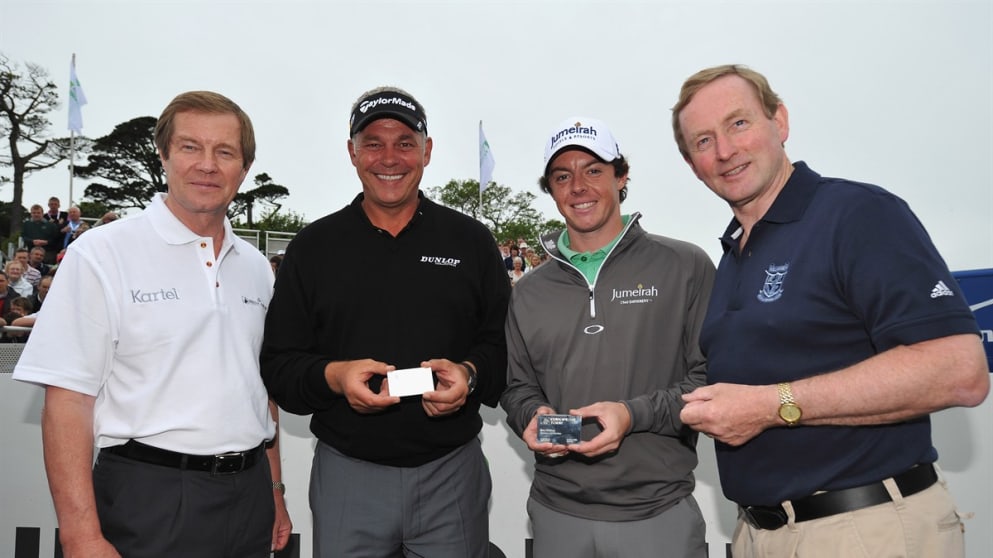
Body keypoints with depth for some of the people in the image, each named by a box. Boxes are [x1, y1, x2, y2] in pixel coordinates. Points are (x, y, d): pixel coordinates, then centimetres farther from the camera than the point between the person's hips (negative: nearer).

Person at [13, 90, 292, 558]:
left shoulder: (256, 268, 8)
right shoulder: (100, 255, -8)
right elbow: (67, 401, -12)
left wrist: (274, 491, 13)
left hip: (249, 496, 5)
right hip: (150, 500, -5)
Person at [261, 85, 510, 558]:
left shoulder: (471, 241, 3)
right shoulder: (313, 247, 3)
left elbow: (505, 346, 4)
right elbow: (277, 365, 1)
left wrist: (472, 375, -16)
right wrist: (331, 376, -18)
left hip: (453, 471, 1)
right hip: (347, 475, 0)